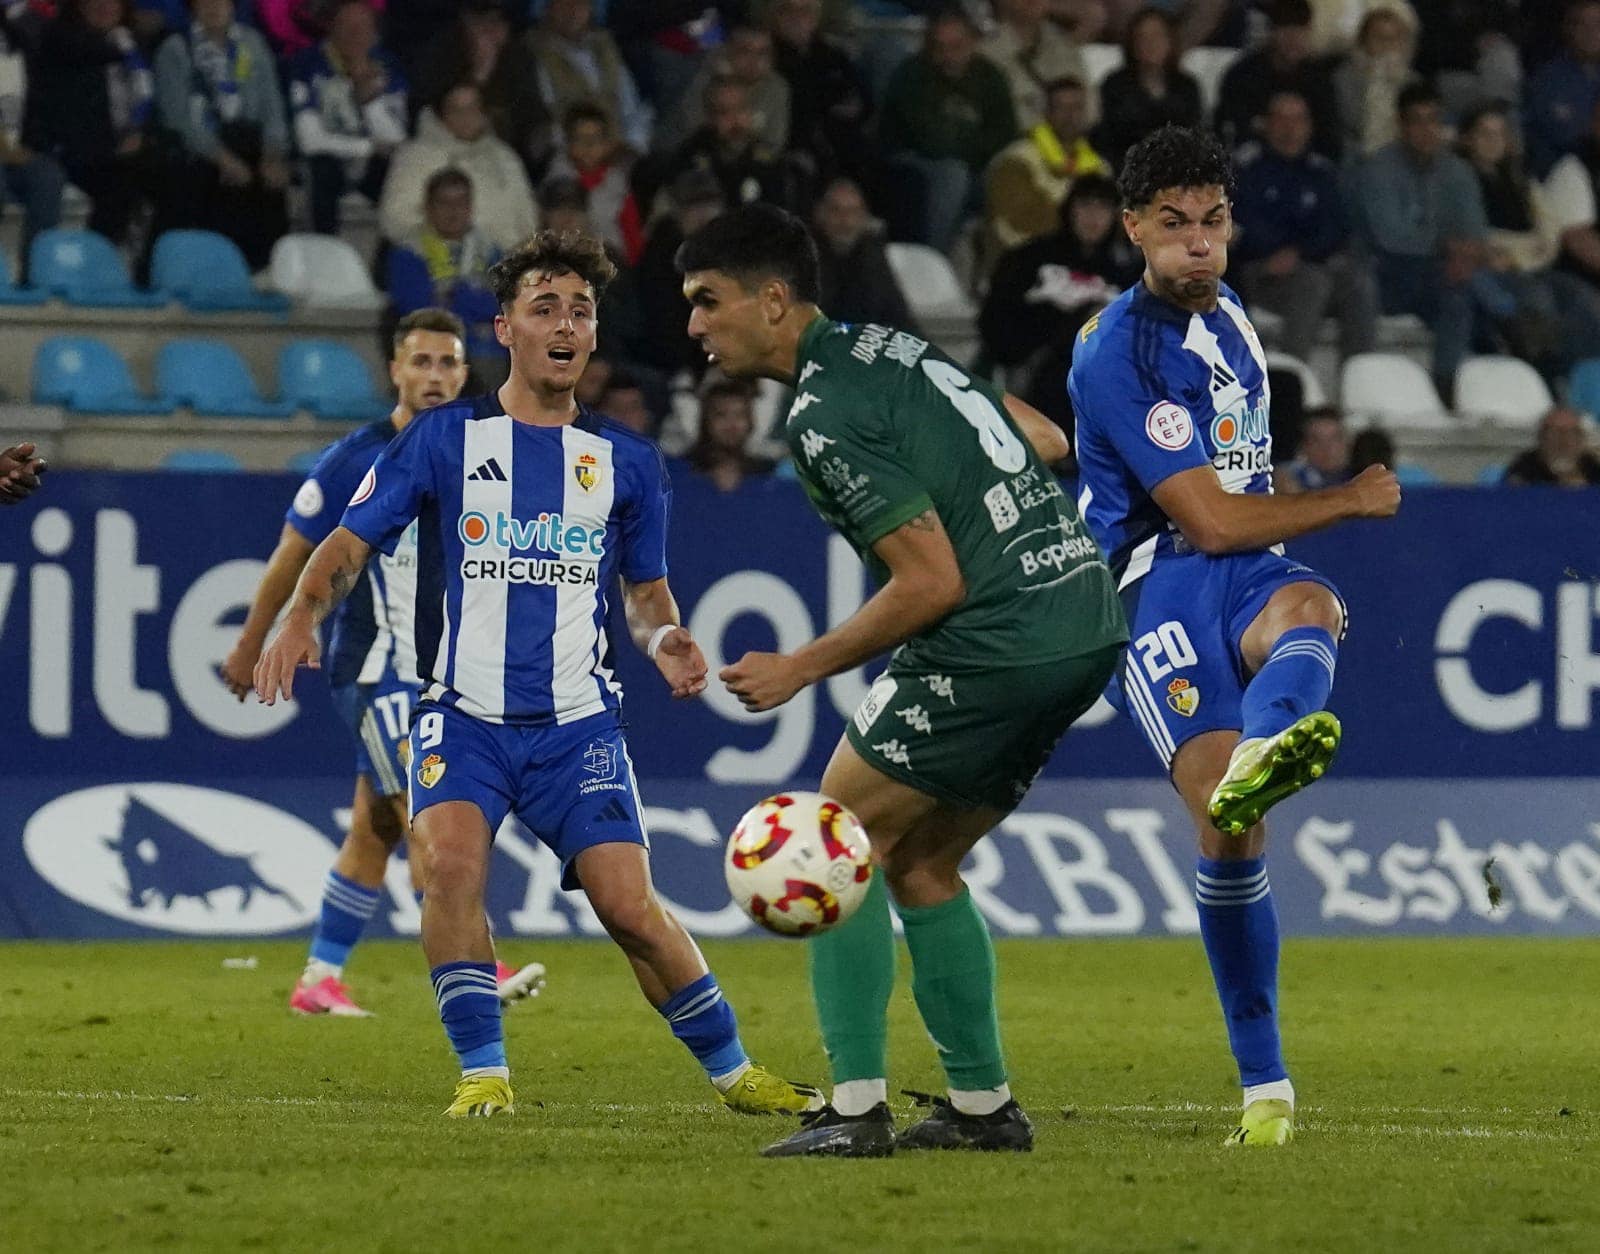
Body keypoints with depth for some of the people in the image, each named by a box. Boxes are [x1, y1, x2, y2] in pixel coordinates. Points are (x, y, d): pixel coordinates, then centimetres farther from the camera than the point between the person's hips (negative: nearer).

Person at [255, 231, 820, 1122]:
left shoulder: (626, 463, 10)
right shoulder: (444, 439, 3)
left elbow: (646, 588, 20)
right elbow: (351, 544, 4)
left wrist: (665, 640, -3)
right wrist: (304, 616, -16)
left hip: (578, 722, 1)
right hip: (464, 714, -1)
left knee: (630, 906, -9)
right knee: (452, 859, -27)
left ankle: (732, 1071, 10)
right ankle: (484, 1072, -14)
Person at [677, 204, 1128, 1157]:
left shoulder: (825, 418, -14)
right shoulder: (892, 348, 14)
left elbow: (933, 582, -17)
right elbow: (1048, 443, 20)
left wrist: (801, 669, -9)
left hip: (997, 642, -9)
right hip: (1090, 623, 9)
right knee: (920, 864, 19)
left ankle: (858, 1107, -6)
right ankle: (983, 1104, 19)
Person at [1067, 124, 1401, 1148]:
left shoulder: (1226, 315, 19)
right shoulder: (1121, 351, -9)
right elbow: (1211, 520, -11)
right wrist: (1351, 501, 1)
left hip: (1247, 574, 5)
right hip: (1158, 590, -5)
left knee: (1309, 607, -36)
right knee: (1229, 829, -23)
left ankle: (1262, 752, -72)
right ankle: (1265, 1083, -13)